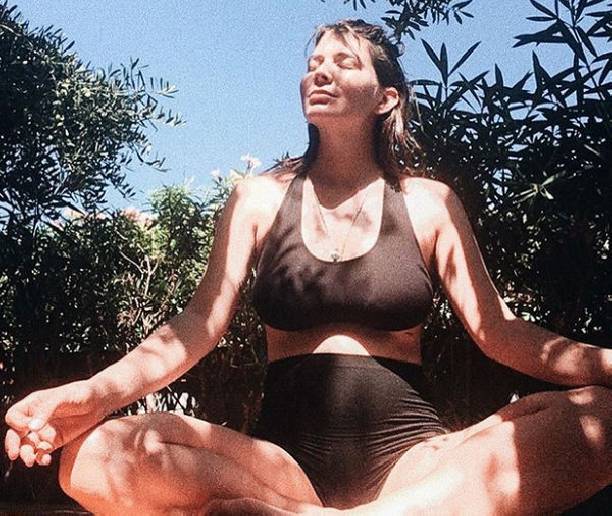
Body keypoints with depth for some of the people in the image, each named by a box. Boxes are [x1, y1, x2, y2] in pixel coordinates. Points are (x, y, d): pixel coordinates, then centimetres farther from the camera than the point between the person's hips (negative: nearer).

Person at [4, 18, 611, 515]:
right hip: (285, 460, -1)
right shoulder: (260, 199, 11)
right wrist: (98, 391, -18)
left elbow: (498, 330, 5)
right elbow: (200, 323, 1)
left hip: (411, 455, 1)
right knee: (95, 455, -27)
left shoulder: (429, 203, 11)